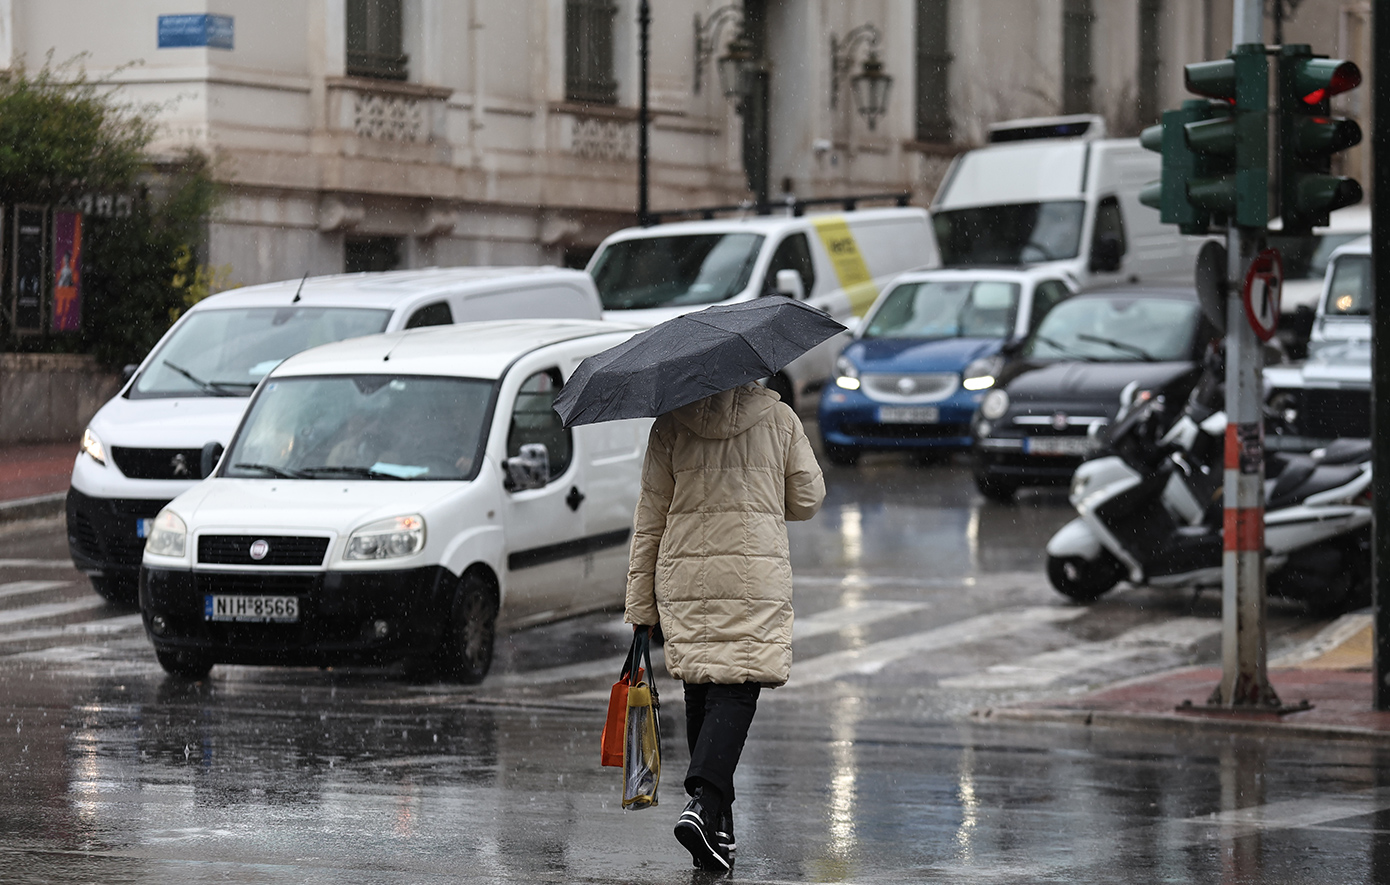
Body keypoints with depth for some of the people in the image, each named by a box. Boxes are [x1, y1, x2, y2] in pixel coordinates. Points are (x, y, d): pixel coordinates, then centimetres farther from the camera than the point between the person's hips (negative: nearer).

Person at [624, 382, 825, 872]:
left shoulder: (670, 425, 2)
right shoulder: (778, 417, 1)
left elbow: (649, 519, 4)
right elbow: (808, 499, 8)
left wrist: (641, 606, 9)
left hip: (682, 577, 2)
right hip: (755, 574, -2)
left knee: (700, 694, 12)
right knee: (736, 692, -6)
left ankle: (719, 827, 16)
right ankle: (704, 803, -27)